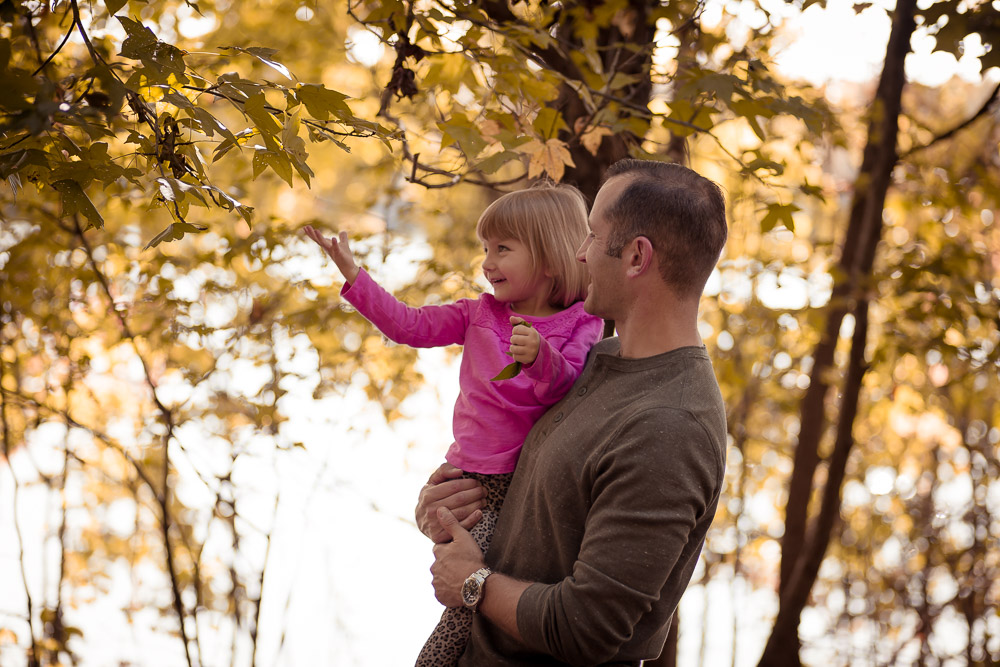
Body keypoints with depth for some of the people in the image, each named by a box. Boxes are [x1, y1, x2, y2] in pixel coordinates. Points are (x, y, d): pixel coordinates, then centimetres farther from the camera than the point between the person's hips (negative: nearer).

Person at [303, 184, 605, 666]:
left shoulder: (579, 327, -1)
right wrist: (352, 274, 4)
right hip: (470, 477, 1)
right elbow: (411, 325, 8)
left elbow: (565, 387, -16)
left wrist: (540, 358, -37)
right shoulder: (480, 314, 10)